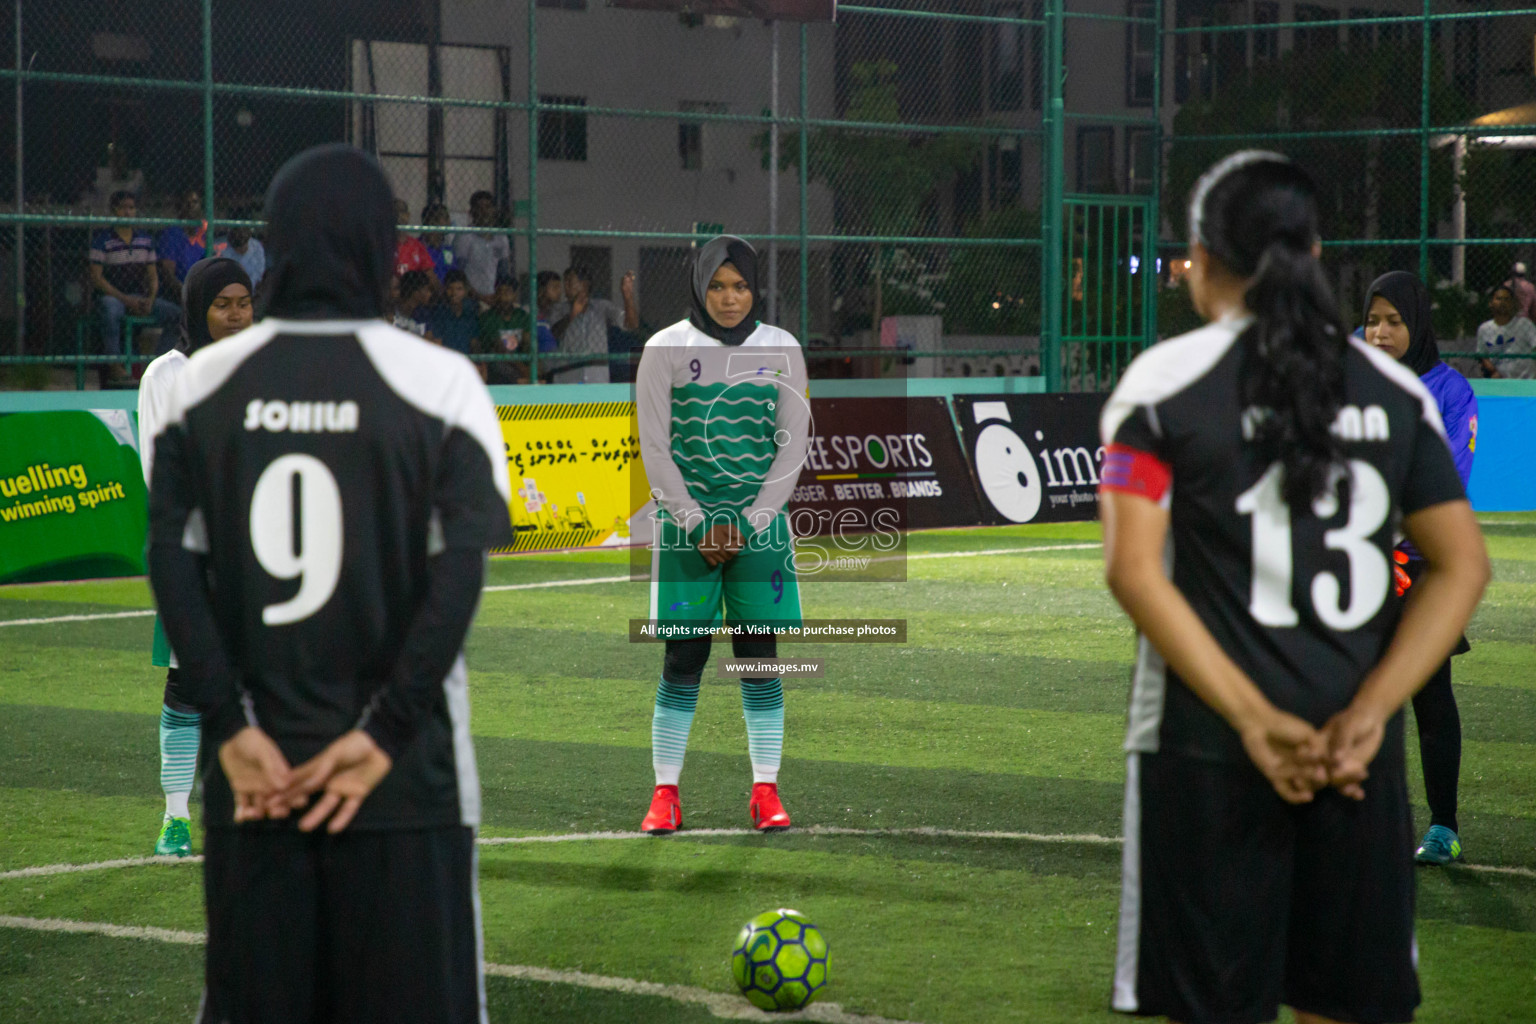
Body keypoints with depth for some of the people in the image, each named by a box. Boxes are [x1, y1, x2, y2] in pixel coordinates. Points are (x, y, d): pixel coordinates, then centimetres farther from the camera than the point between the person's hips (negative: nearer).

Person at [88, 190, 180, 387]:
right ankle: (114, 365, -34)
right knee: (112, 310, -41)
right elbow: (96, 278, -7)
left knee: (175, 312, -17)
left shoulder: (145, 240, 14)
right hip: (111, 296, -5)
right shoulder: (102, 240, -2)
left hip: (140, 297, 5)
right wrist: (125, 299, -16)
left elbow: (152, 275, 16)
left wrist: (150, 300, -6)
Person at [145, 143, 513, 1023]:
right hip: (404, 777, -3)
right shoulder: (438, 381, -5)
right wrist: (382, 736, -10)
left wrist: (234, 730, -5)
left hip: (253, 768, 3)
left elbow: (174, 563, -3)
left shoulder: (205, 383, 3)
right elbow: (460, 573, -12)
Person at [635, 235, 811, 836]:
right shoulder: (666, 349, -1)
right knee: (683, 658, -2)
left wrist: (748, 524, -5)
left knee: (759, 655, 0)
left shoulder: (781, 349, 4)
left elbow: (794, 442, 3)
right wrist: (698, 525, -7)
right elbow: (654, 447, -2)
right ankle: (665, 793, 4)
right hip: (685, 524, -1)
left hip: (760, 523, 1)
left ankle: (765, 791, 8)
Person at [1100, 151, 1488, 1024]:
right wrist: (1367, 712, -4)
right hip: (1361, 753, 3)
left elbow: (1134, 569, -11)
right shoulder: (1394, 389, 8)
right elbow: (1463, 565, 4)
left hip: (1208, 749, -3)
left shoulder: (1164, 381, -2)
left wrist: (1253, 716, -13)